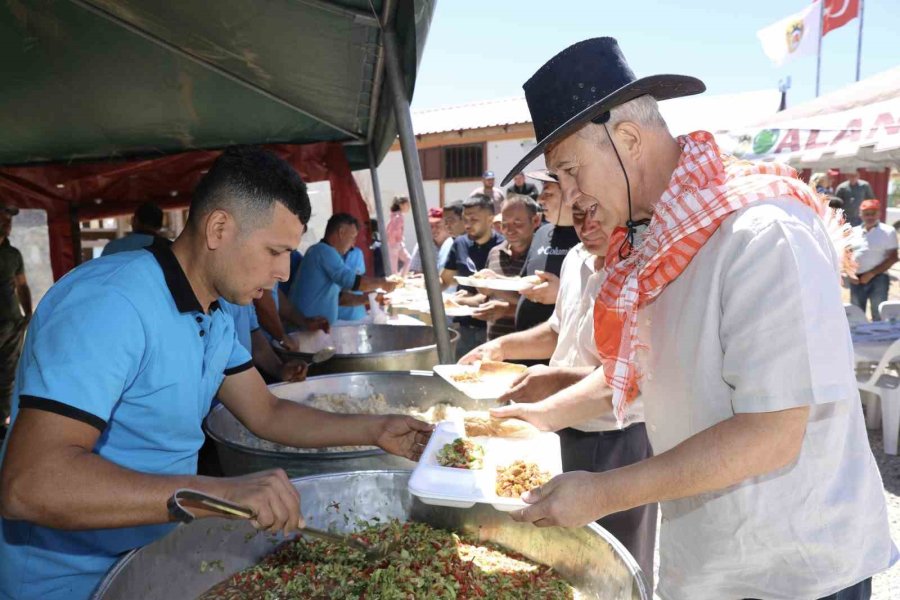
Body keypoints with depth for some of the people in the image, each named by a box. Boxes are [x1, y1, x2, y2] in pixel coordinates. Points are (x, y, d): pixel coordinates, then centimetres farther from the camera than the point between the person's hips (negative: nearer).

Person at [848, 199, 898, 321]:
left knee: (879, 317, -5)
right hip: (857, 279, 4)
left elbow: (892, 257, -5)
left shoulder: (888, 231, 1)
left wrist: (871, 274, -12)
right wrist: (849, 273, -4)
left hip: (878, 279, -3)